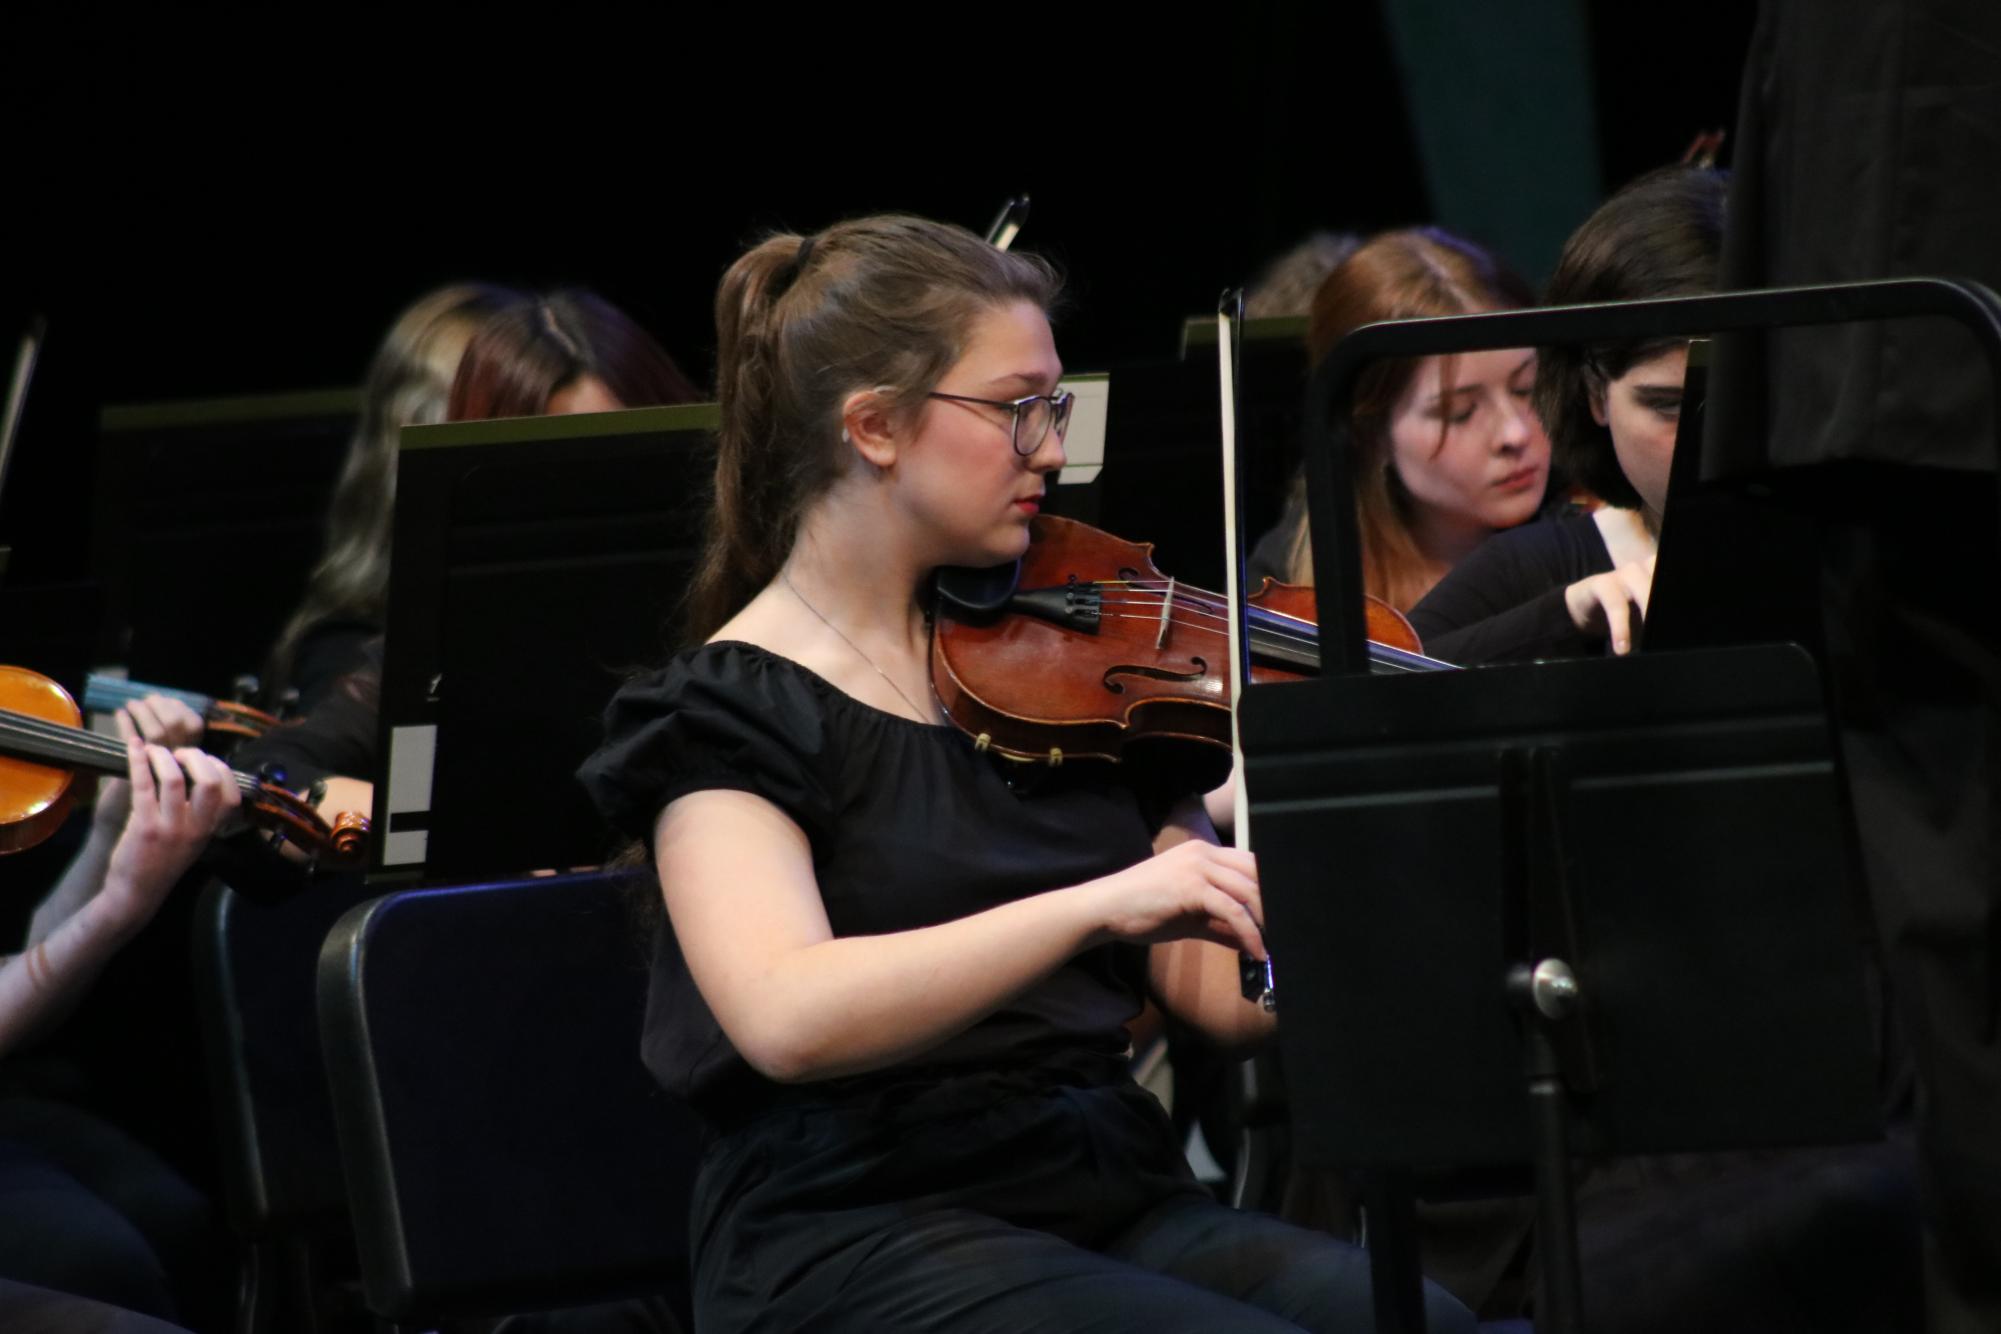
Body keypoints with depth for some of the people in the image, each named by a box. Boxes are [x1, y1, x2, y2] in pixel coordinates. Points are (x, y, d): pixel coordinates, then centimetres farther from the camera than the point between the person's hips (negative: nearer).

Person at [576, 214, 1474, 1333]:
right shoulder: (735, 706, -2)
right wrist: (1101, 904, -29)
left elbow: (1228, 993, 12)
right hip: (863, 1243, -6)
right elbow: (785, 1018, -21)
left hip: (1116, 1203, 6)